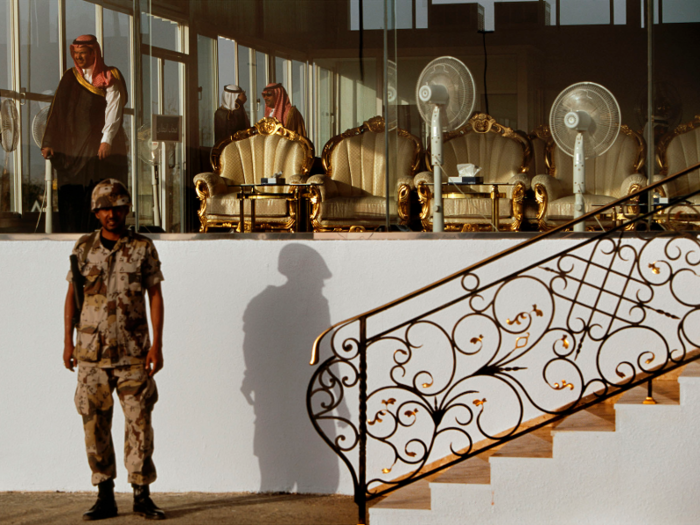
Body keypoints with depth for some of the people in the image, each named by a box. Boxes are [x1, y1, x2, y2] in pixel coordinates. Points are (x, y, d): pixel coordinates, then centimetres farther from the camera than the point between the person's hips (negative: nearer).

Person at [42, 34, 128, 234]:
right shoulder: (69, 78, 13)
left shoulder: (109, 79, 3)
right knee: (70, 198, -4)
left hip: (101, 150, -3)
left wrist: (107, 140, -23)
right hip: (71, 151, 3)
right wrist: (48, 143, 0)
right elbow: (56, 112, 10)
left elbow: (113, 112, -8)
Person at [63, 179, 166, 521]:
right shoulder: (84, 247, 7)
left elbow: (155, 296, 1)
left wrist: (157, 345, -5)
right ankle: (105, 496, 10)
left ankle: (142, 495, 5)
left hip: (133, 352, -2)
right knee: (95, 424, 2)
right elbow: (72, 295, 12)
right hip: (91, 351, 2)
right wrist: (68, 342, 6)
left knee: (139, 422, -2)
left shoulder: (143, 248, 2)